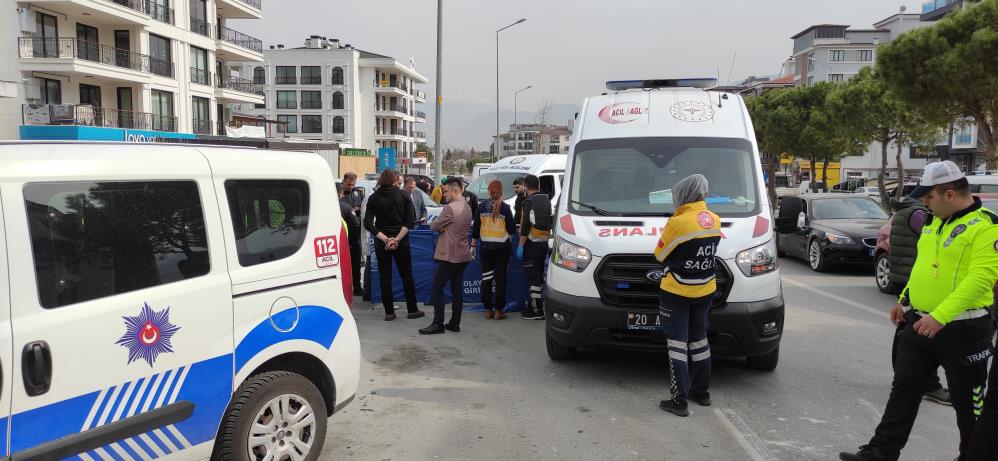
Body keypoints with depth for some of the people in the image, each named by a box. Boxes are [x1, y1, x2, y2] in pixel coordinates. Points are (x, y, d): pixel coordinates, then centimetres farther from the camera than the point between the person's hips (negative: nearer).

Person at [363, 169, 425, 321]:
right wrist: (397, 239, -14)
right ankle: (412, 310, 14)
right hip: (401, 242, 0)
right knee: (406, 275, 10)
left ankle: (389, 312, 8)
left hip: (381, 242, 1)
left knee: (385, 277, 8)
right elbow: (410, 220, -12)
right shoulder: (403, 195, -3)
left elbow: (368, 223, -10)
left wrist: (384, 238, -13)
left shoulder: (374, 198, -1)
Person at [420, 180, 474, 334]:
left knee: (436, 288, -2)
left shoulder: (450, 208, -17)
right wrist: (444, 227, 2)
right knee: (457, 289, 10)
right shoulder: (467, 207, 12)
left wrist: (440, 227, 10)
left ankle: (438, 324, -1)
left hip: (449, 256, -9)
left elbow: (434, 225, -11)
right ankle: (455, 323, 14)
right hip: (463, 255, 9)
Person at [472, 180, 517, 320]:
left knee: (486, 279, 9)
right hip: (502, 248, -2)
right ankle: (498, 311, 6)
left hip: (486, 247, 2)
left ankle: (488, 310, 13)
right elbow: (512, 230, -6)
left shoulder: (482, 207, -2)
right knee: (500, 279, 4)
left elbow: (475, 228, 2)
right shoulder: (505, 207, -8)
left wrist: (473, 245, 11)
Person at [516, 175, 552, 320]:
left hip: (532, 243, -9)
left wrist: (521, 245, -18)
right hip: (544, 242, 9)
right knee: (538, 275, 18)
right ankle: (535, 305, 28)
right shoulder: (546, 200, 13)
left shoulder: (529, 201, -14)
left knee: (532, 277, -6)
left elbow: (526, 225, -20)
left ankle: (537, 311, -7)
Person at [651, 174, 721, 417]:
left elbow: (660, 254, -10)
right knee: (699, 338, 20)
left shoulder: (678, 222, -22)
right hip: (705, 290, 7)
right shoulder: (714, 220, 0)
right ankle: (701, 392, 30)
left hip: (676, 292, -7)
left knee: (677, 343, 0)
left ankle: (679, 401, 1)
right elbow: (707, 248, 9)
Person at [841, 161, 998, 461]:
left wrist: (940, 316, -32)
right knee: (904, 390, 9)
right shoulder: (934, 221, 10)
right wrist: (904, 300, 18)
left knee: (967, 401, 9)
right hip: (919, 323, 7)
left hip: (962, 330, -7)